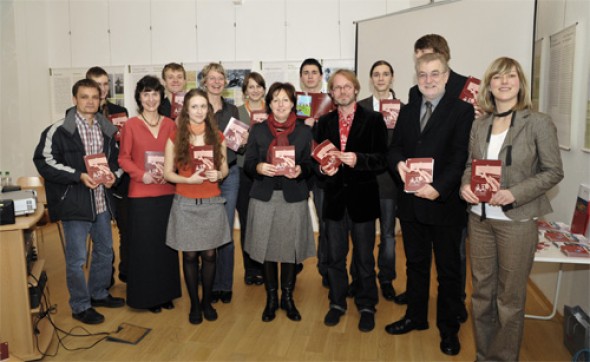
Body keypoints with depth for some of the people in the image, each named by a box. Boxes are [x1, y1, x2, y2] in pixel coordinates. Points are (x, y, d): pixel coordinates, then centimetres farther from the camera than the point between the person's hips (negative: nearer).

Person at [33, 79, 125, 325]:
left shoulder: (107, 129, 8)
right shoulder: (59, 130, -9)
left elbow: (116, 158, 17)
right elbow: (44, 161, -13)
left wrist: (114, 174, -4)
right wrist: (78, 176, -21)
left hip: (102, 201, 6)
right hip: (74, 203, -6)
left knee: (105, 251, 19)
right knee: (77, 258, 3)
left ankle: (98, 293, 39)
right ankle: (80, 306, 20)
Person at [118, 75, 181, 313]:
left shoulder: (170, 124, 6)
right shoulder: (131, 125, -2)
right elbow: (124, 158, -2)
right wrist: (142, 175, -16)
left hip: (167, 192, 3)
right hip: (141, 194, -3)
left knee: (166, 242, 10)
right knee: (144, 245, 4)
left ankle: (166, 292, 24)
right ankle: (147, 295, 18)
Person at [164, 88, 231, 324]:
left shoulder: (217, 137, 4)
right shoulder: (175, 138, -2)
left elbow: (224, 168, 10)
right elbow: (167, 173, -1)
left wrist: (218, 175, -13)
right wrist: (188, 179, -18)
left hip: (212, 204, 1)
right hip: (185, 204, -1)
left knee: (209, 254, 8)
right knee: (190, 255, 7)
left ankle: (207, 302, 27)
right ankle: (194, 304, 25)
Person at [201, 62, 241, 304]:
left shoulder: (232, 110, 10)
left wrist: (243, 142, -8)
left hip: (229, 175, 2)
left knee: (227, 232, 5)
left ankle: (225, 284, 18)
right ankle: (208, 285, 19)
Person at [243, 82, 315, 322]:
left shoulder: (304, 131, 6)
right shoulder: (258, 130, 7)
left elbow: (310, 165, 6)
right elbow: (248, 164, 5)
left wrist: (300, 170, -16)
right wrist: (259, 167, -17)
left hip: (293, 198, 0)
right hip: (264, 197, 1)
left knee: (291, 248, 4)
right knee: (266, 248, 5)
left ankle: (287, 297, 24)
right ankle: (271, 298, 23)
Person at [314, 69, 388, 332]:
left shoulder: (373, 120, -3)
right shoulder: (324, 122, 8)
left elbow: (383, 158, -8)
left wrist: (358, 160, -24)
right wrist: (322, 167, -13)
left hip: (362, 197, -3)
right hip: (334, 197, 3)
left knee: (364, 257, 9)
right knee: (335, 256, 13)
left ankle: (366, 306, 27)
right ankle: (337, 302, 32)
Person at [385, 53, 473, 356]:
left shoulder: (462, 110, -6)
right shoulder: (407, 111, 12)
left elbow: (461, 157, -13)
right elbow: (395, 147, 11)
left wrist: (439, 188, -24)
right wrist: (399, 163, -11)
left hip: (444, 203, -5)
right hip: (411, 202, 5)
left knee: (448, 269, 9)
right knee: (415, 263, 18)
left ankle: (448, 328, 26)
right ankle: (415, 316, 34)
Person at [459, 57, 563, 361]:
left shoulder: (538, 123, -8)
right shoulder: (479, 125, 5)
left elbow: (553, 171, -7)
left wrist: (514, 193, -20)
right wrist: (466, 185, -10)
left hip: (516, 220, -4)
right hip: (480, 218, 4)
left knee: (510, 298, 9)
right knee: (482, 291, 15)